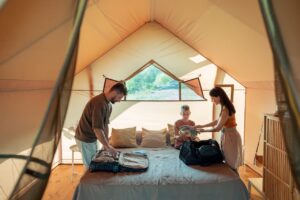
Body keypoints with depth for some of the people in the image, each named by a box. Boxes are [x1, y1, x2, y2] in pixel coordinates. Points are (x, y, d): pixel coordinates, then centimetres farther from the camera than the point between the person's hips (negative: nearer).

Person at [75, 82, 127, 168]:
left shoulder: (109, 105, 3)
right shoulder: (99, 102, -28)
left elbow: (105, 125, 8)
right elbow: (97, 128, -31)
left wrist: (106, 144, 5)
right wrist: (108, 146, -26)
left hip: (92, 138, 9)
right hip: (85, 138, -9)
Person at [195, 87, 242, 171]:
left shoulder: (225, 109, -25)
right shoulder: (226, 107, 5)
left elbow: (217, 128, -21)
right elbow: (218, 121, 14)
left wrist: (203, 130, -7)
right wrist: (202, 125, 11)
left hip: (230, 136, -9)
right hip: (228, 135, 9)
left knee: (231, 165, 5)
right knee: (229, 163, 19)